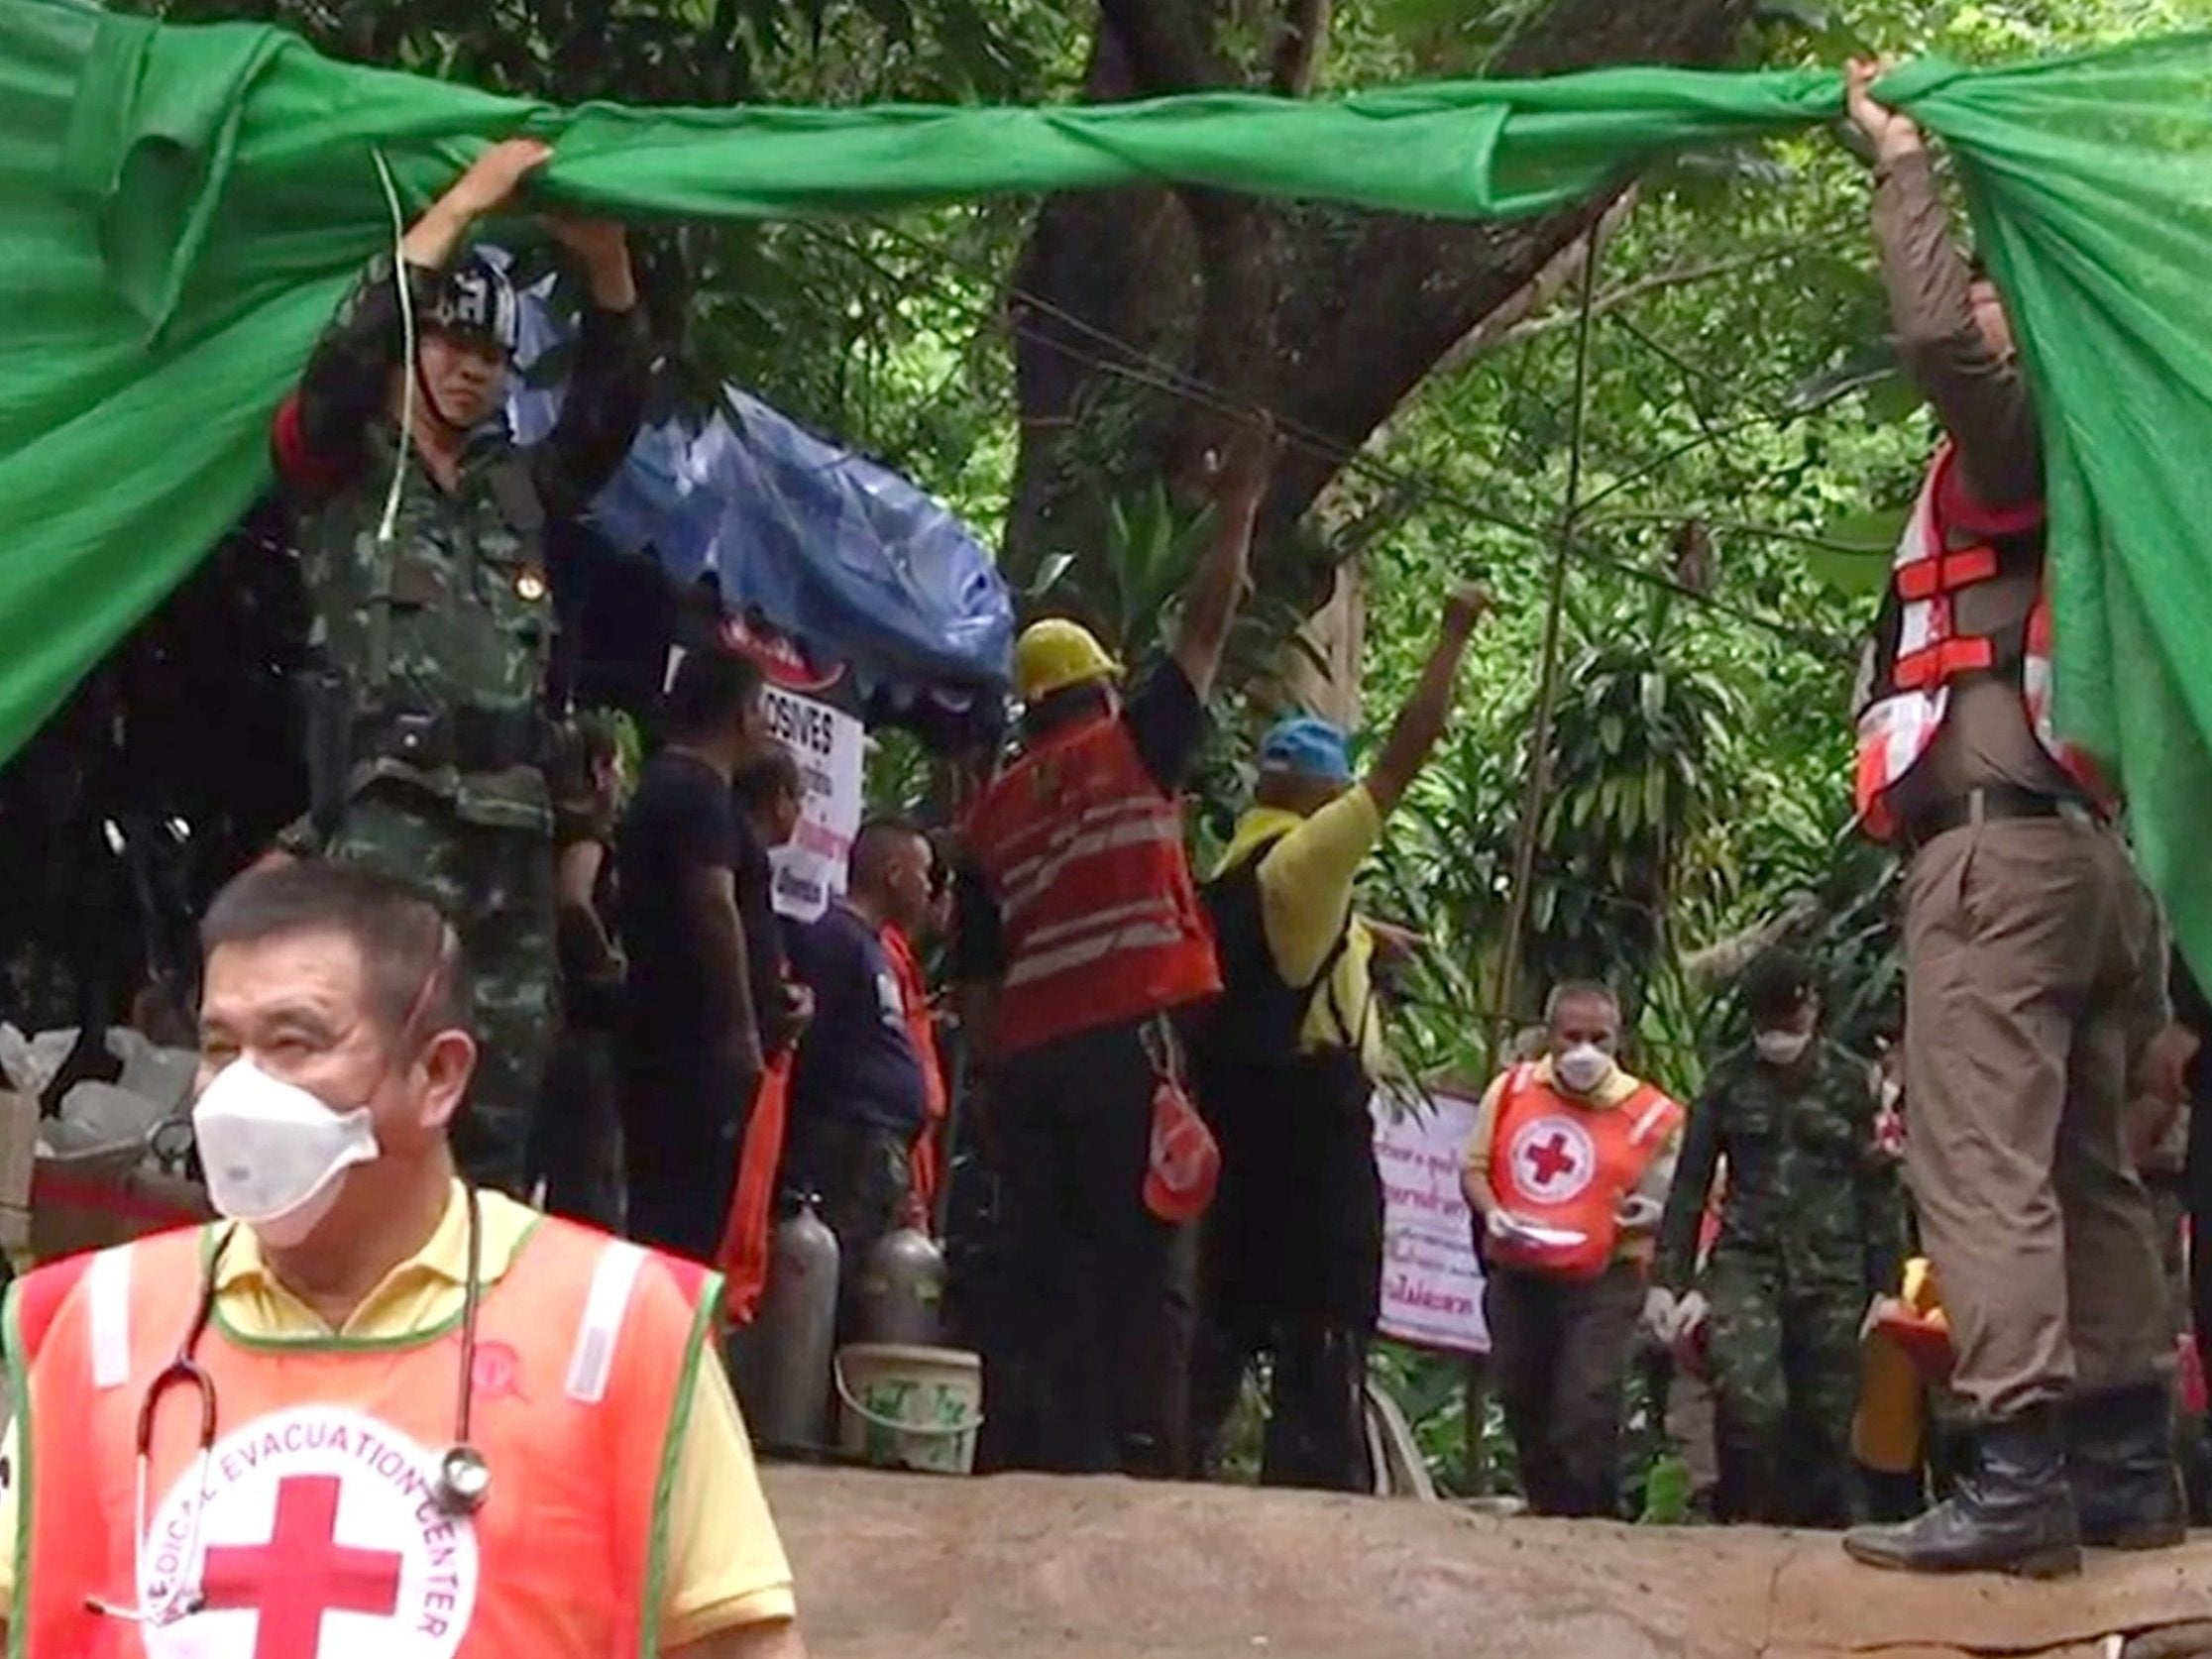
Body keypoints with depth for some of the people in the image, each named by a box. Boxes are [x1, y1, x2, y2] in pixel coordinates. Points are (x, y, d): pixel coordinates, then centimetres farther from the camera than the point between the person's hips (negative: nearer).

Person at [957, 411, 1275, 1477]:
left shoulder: (990, 816, 17)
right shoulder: (1131, 748, 6)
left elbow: (977, 980, 14)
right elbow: (1205, 628, 11)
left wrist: (997, 1075, 19)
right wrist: (1238, 509, 20)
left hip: (1026, 1058, 5)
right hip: (1125, 1040, -5)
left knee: (1039, 1269, 5)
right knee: (1145, 1268, -8)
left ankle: (1029, 1454, 1)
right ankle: (1142, 1455, -16)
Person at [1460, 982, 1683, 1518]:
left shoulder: (1649, 1113, -7)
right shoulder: (1510, 1090, 3)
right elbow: (1474, 1168, 10)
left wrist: (1656, 1210, -19)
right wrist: (1492, 1213, -9)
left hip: (1603, 1283, -4)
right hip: (1516, 1277, 4)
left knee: (1587, 1413, -16)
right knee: (1525, 1408, 15)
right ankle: (1548, 1515, 32)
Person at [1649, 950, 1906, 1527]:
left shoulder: (1851, 1080, 6)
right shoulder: (1728, 1080, 8)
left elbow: (1881, 1189, 7)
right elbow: (1689, 1185, 10)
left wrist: (1885, 1289, 2)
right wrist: (1667, 1279, 5)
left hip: (1831, 1270, 0)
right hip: (1747, 1262, 0)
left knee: (1825, 1422, 0)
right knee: (1749, 1400, -22)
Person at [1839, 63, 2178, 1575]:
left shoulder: (2026, 434, -2)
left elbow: (1936, 335, -18)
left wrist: (1901, 164, -6)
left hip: (2001, 837, -10)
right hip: (2080, 842, 10)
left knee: (1984, 1162, -16)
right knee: (2086, 1169, 10)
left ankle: (2020, 1474, -23)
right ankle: (2129, 1463, 11)